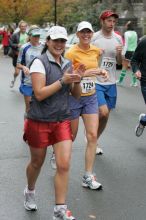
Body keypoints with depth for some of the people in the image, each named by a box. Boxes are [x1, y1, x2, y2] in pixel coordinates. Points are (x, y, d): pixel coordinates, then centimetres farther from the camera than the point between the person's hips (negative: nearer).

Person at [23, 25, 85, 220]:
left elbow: (76, 95, 11)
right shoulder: (39, 62, -11)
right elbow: (39, 94, -19)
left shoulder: (67, 64, 7)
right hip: (39, 121, -4)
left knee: (64, 165, -6)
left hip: (62, 121, 4)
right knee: (37, 163, 14)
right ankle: (30, 191, 44)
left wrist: (77, 80, -9)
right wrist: (62, 81, -22)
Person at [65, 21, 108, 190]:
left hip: (91, 97, 5)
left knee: (93, 136, -3)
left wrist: (100, 72, 8)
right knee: (70, 136, 9)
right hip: (73, 97, -4)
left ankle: (88, 177, 4)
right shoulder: (71, 53, -13)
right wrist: (85, 73, -25)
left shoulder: (96, 51, 4)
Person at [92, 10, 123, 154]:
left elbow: (119, 62, 12)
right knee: (103, 113, -17)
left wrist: (119, 54, -9)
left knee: (105, 117, 10)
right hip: (96, 82, -5)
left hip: (111, 83, 5)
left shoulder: (118, 39, 6)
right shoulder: (94, 38, -8)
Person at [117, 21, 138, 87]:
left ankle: (120, 81, 8)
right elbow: (136, 44, 12)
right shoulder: (135, 33, 8)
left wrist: (123, 53, -14)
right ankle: (134, 82, 9)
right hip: (134, 52, 6)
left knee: (124, 67, 1)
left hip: (128, 51, -6)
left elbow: (126, 44, -15)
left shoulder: (127, 33, -11)